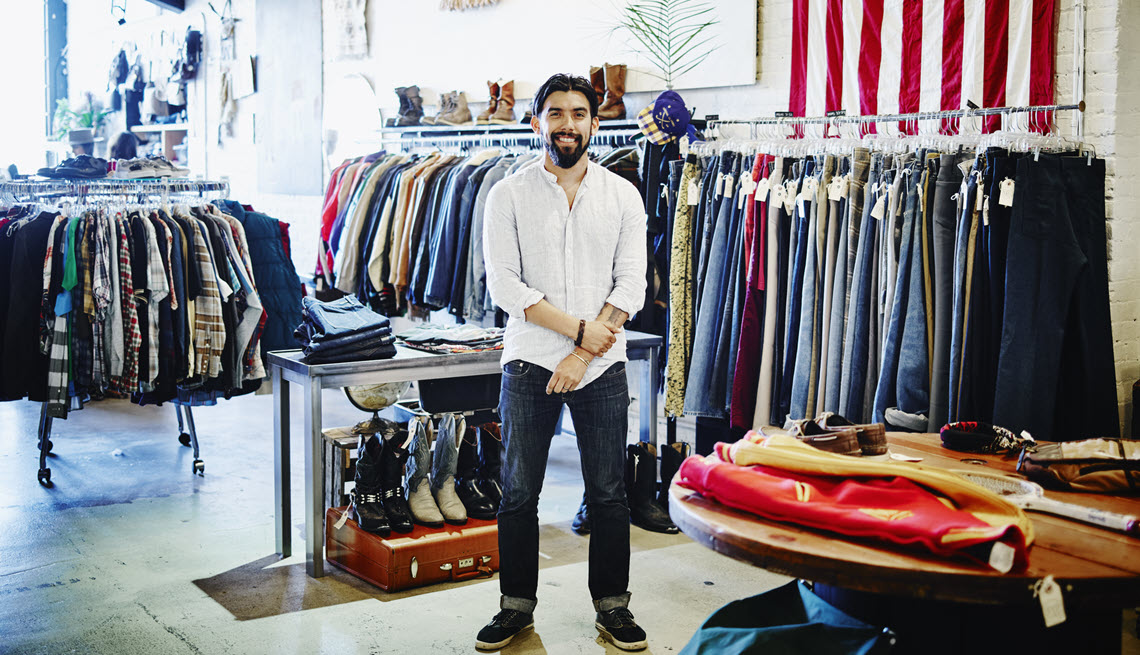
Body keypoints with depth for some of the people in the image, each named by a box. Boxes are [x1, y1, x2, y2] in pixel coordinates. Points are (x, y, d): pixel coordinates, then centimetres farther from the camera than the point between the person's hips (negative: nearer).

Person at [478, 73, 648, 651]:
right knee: (518, 493, 6)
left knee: (608, 493, 6)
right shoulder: (509, 195, 1)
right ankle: (517, 606, 22)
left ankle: (612, 607, 22)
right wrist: (578, 328, -13)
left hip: (602, 366, 1)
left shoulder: (622, 195, 5)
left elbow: (631, 284, -2)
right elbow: (505, 284, -7)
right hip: (530, 363, 0)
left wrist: (584, 355, -10)